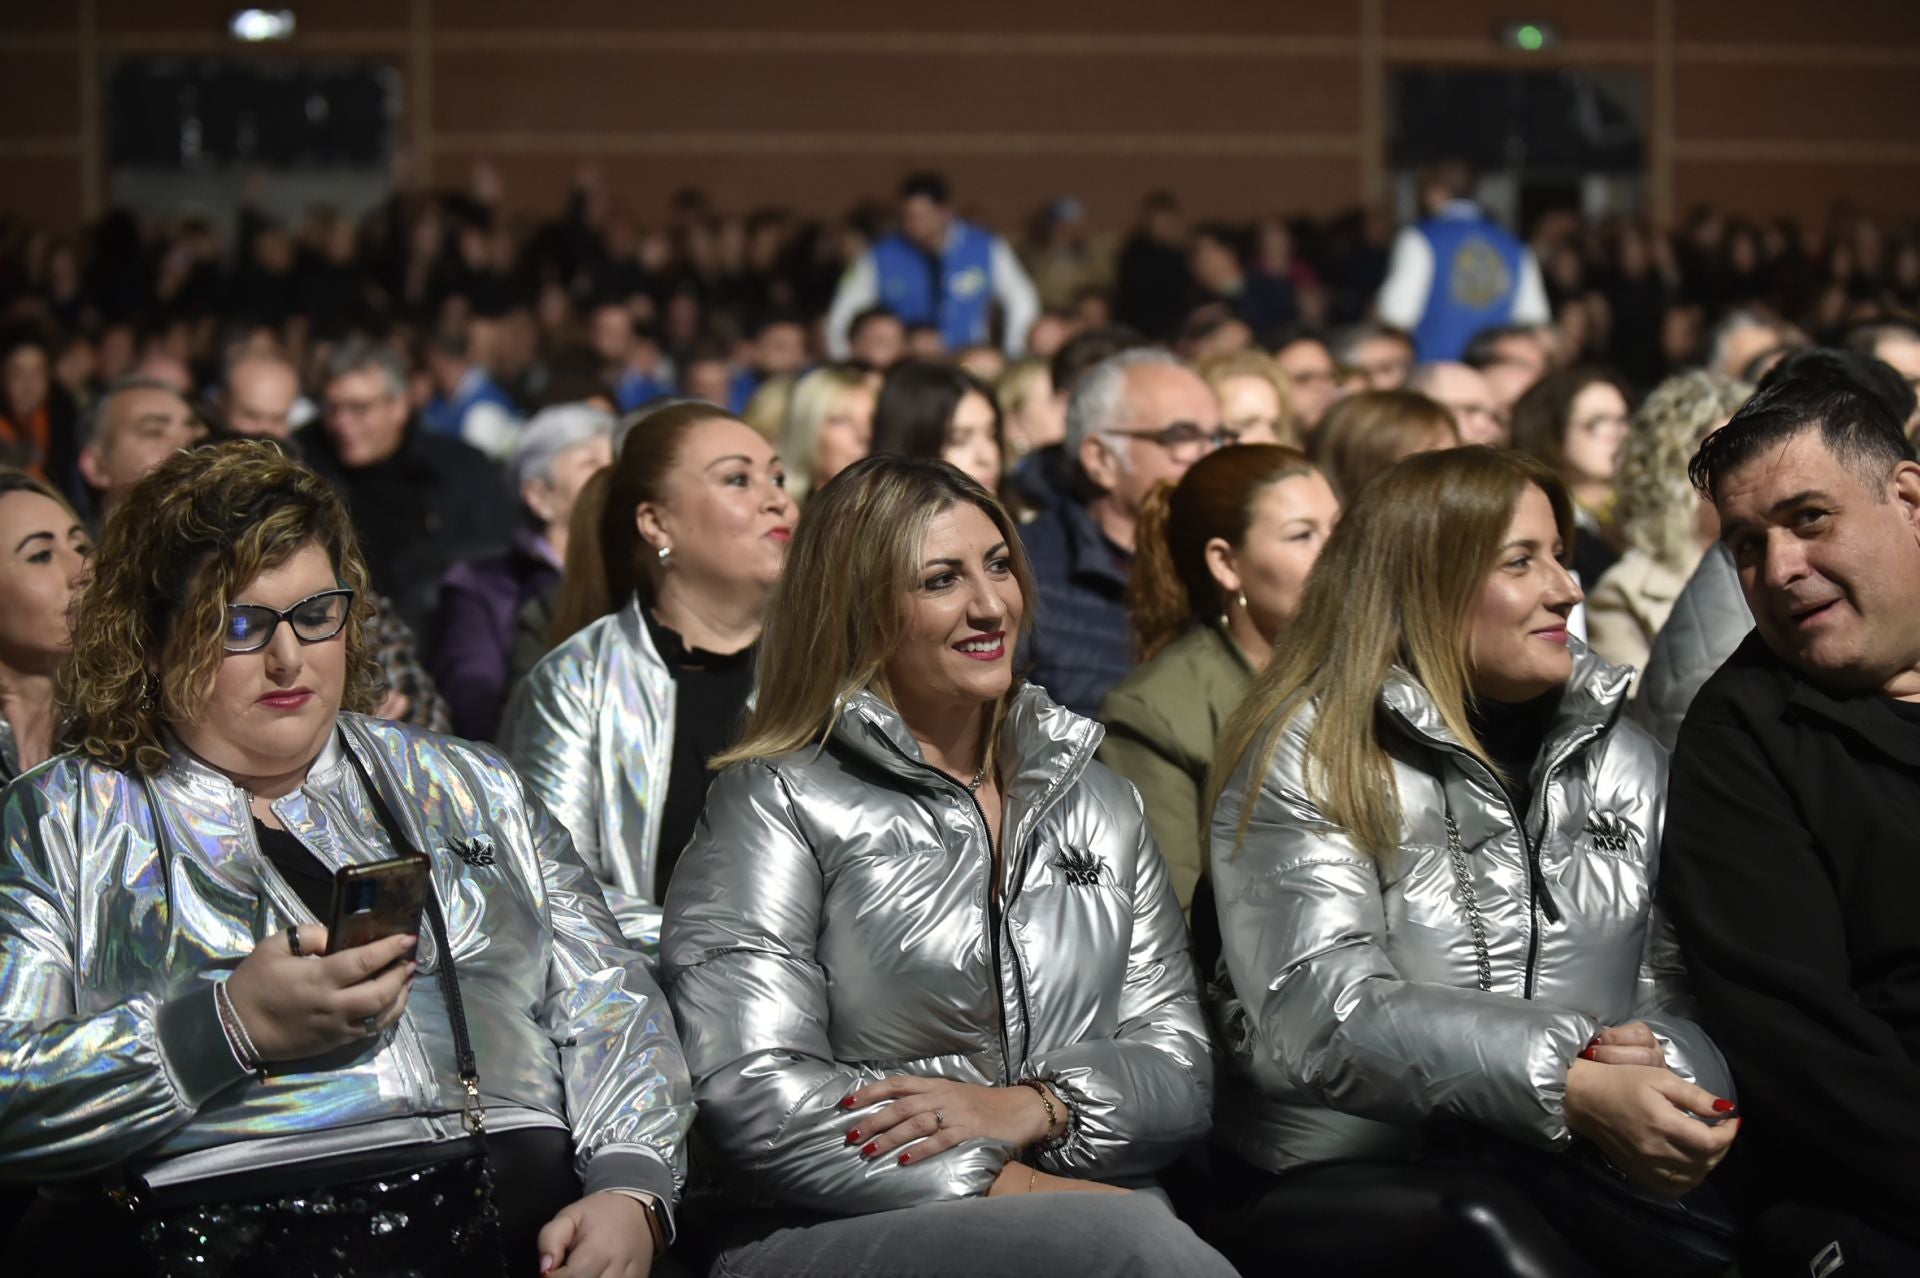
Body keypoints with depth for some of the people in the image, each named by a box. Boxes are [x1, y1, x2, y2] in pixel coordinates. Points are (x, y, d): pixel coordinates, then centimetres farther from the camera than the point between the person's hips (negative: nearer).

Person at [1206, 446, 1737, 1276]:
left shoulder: (1621, 759, 15)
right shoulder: (1305, 761, -2)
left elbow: (1686, 982, 9)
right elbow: (1321, 1013, -16)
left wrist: (1664, 1067, -17)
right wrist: (1573, 1088, -28)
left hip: (1568, 1191, 3)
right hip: (1337, 1189, -3)